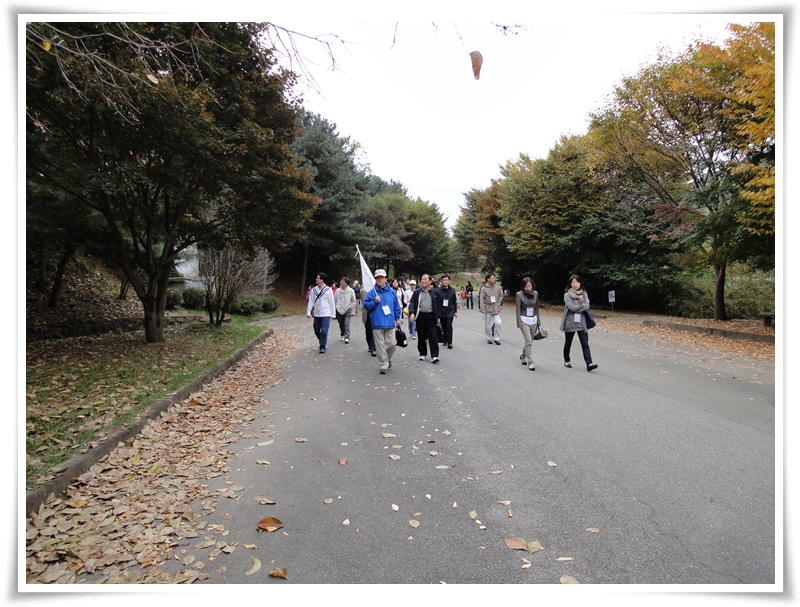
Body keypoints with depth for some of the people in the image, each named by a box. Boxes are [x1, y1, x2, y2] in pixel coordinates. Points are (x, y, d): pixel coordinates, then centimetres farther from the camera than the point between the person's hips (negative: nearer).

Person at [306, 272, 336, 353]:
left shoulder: (328, 290, -7)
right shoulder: (313, 290, 3)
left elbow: (331, 303, -4)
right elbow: (311, 302, 4)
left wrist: (333, 314, -4)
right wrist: (308, 312, -4)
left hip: (326, 314, -5)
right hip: (316, 314, 5)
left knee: (324, 331, -9)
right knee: (316, 331, 13)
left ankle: (322, 347, 1)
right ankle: (323, 342, 35)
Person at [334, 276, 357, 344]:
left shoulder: (351, 291, -4)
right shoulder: (337, 291, -1)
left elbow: (353, 301, 4)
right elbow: (334, 300, 7)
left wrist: (352, 309, 0)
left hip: (347, 310, -2)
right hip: (339, 310, 2)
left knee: (346, 324, -12)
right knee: (341, 324, 13)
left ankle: (347, 337, -12)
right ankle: (342, 334, 35)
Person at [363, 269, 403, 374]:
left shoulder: (392, 292, 6)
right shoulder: (372, 292, 2)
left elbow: (397, 306, 12)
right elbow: (366, 305, 1)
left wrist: (398, 318, 10)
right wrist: (375, 302, -14)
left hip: (390, 323, 1)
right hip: (377, 323, -1)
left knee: (392, 344, 2)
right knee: (380, 346, 2)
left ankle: (388, 359, 30)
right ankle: (384, 365, 12)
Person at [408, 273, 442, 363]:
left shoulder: (434, 292, 7)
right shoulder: (417, 292, 7)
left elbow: (438, 305, 10)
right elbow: (412, 303, 2)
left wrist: (438, 316, 7)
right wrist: (412, 313, -15)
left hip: (431, 316, -1)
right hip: (420, 316, 1)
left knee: (433, 336, -5)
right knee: (421, 337, 9)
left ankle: (434, 356, -5)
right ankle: (423, 354, 22)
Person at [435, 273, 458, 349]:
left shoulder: (452, 290, 2)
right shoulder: (438, 290, -6)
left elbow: (454, 302, 9)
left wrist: (455, 311, 7)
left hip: (450, 312, 0)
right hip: (441, 312, 0)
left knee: (449, 327, -6)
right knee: (443, 327, 10)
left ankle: (449, 343, -2)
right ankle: (445, 340, 25)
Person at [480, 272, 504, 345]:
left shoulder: (498, 287, 2)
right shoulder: (484, 288, -6)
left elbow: (501, 297, 13)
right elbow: (482, 299, -5)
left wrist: (499, 305, 5)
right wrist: (483, 309, -10)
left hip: (496, 309, 2)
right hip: (488, 309, -2)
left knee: (497, 323, -8)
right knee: (487, 325, 6)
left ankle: (496, 338, 5)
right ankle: (489, 338, 21)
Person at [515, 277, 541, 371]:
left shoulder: (535, 294, 3)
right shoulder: (520, 294, -8)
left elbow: (537, 307, 11)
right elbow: (518, 309, -8)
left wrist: (538, 320, 12)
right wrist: (519, 322, -12)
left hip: (533, 320, 4)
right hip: (524, 320, -4)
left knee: (530, 341, 11)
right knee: (529, 341, -10)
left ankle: (523, 356, 35)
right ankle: (530, 362, -4)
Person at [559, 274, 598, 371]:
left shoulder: (584, 294, 6)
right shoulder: (567, 295, -6)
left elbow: (587, 306, -7)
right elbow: (571, 307, -18)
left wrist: (576, 308, -15)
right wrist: (582, 306, -7)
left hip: (581, 323, 2)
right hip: (570, 323, -2)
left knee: (585, 343, -6)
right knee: (568, 343, 12)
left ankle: (589, 364, -12)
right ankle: (566, 361, 29)